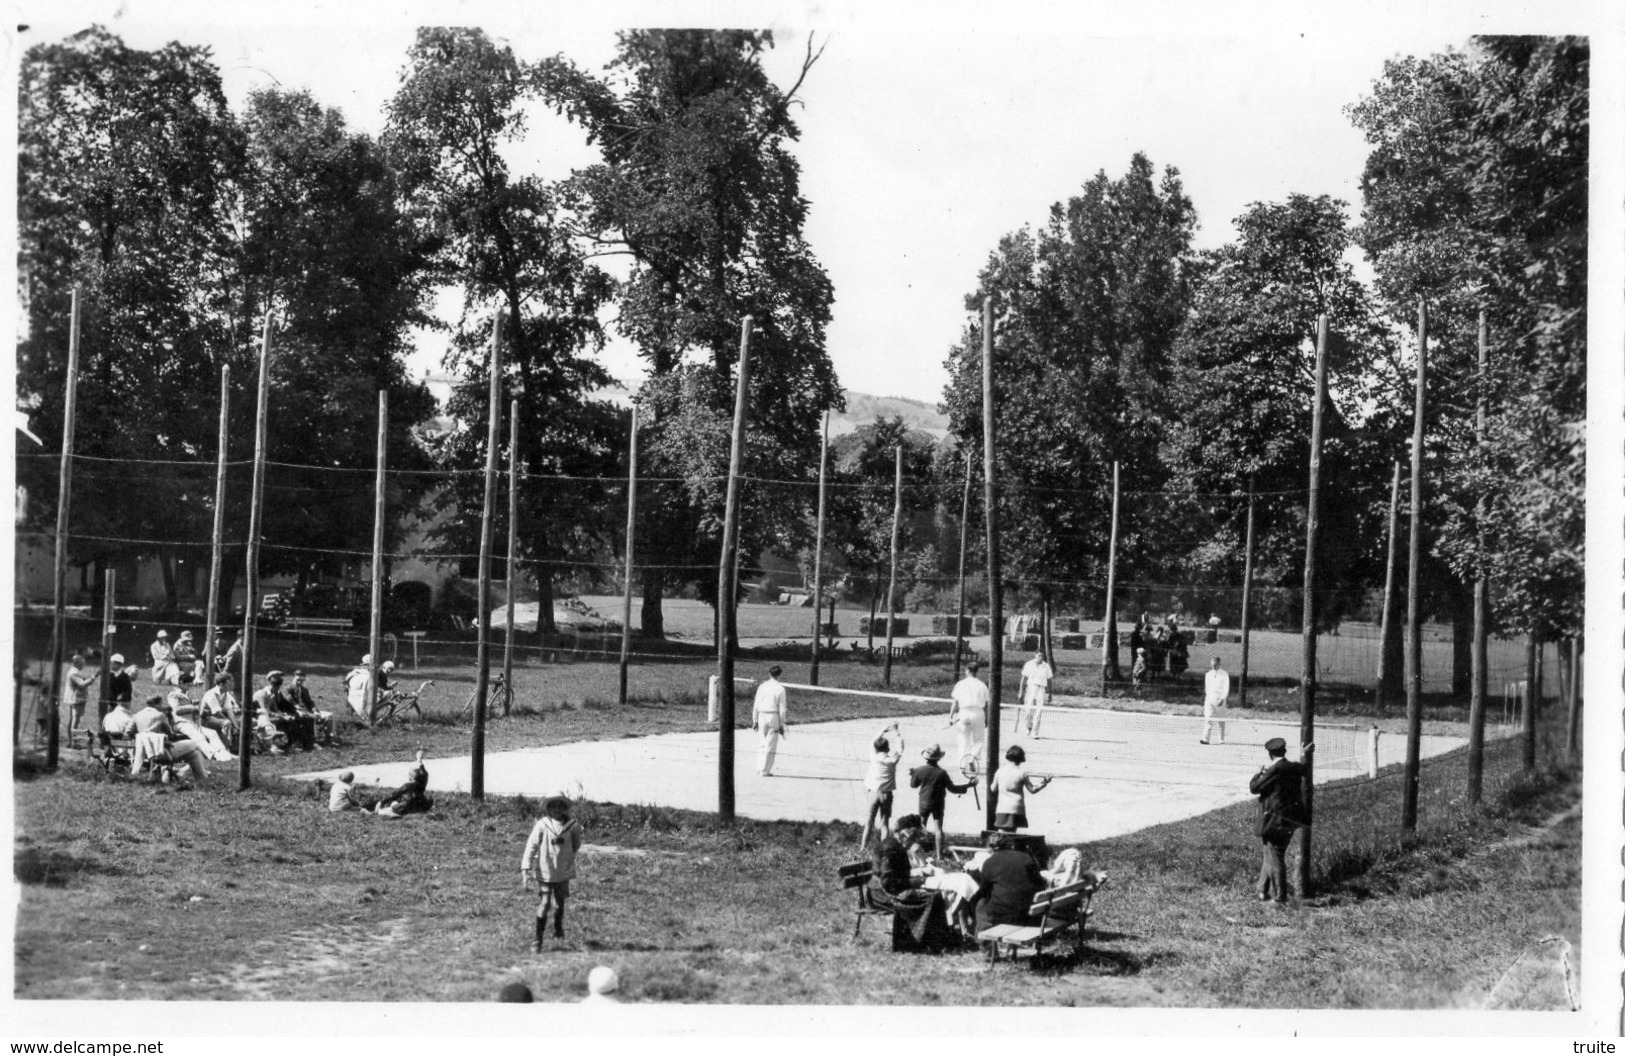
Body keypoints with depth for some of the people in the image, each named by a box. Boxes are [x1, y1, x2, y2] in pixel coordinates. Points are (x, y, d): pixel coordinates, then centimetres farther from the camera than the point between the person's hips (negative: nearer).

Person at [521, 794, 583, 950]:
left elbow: (576, 845, 15)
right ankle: (538, 940, -1)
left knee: (559, 902, 13)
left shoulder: (571, 825, -4)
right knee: (545, 904, -8)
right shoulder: (542, 825, -11)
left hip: (563, 871, 3)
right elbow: (531, 846, -12)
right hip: (544, 871, -3)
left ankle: (558, 929, 40)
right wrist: (525, 869, -17)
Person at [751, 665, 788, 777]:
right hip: (773, 716, -4)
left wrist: (755, 721, 12)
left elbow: (756, 705, 5)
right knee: (770, 745, 2)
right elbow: (782, 709, -8)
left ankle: (759, 768, 15)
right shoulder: (780, 689, -8)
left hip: (762, 716, 4)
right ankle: (765, 771, 2)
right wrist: (781, 725, -2)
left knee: (763, 743, 17)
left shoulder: (762, 686, 3)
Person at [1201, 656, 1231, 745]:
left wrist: (1223, 699, -16)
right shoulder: (1208, 674, 13)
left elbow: (1226, 688, -5)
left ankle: (1221, 739, 17)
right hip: (1209, 699, 3)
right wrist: (1204, 701, 18)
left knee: (1220, 721, 5)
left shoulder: (1224, 674, -1)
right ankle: (1206, 738, -20)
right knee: (1208, 718, -12)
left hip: (1220, 700, -3)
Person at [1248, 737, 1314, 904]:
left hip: (1275, 820, -7)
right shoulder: (1295, 768, 3)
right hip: (1291, 819, 7)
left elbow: (1254, 788, -13)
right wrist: (1305, 756, 47)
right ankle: (1263, 891, 23)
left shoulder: (1274, 770, -18)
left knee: (1275, 857, 2)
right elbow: (1305, 770, 29)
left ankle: (1279, 896, 6)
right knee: (1271, 856, 18)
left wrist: (1258, 773, 4)